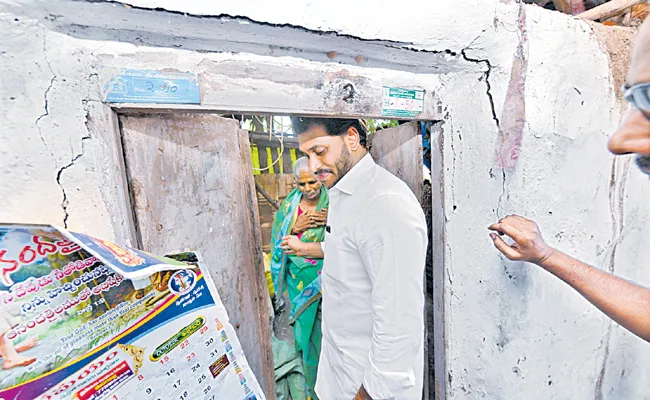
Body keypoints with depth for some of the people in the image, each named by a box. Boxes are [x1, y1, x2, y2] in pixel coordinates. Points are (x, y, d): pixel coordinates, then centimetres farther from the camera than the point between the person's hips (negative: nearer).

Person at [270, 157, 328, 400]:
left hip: (327, 273, -2)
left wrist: (332, 221, -23)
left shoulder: (333, 203, -8)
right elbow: (279, 241, 1)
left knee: (324, 322, 8)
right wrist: (296, 228, -16)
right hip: (300, 275, 3)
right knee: (305, 321, 16)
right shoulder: (289, 205, 0)